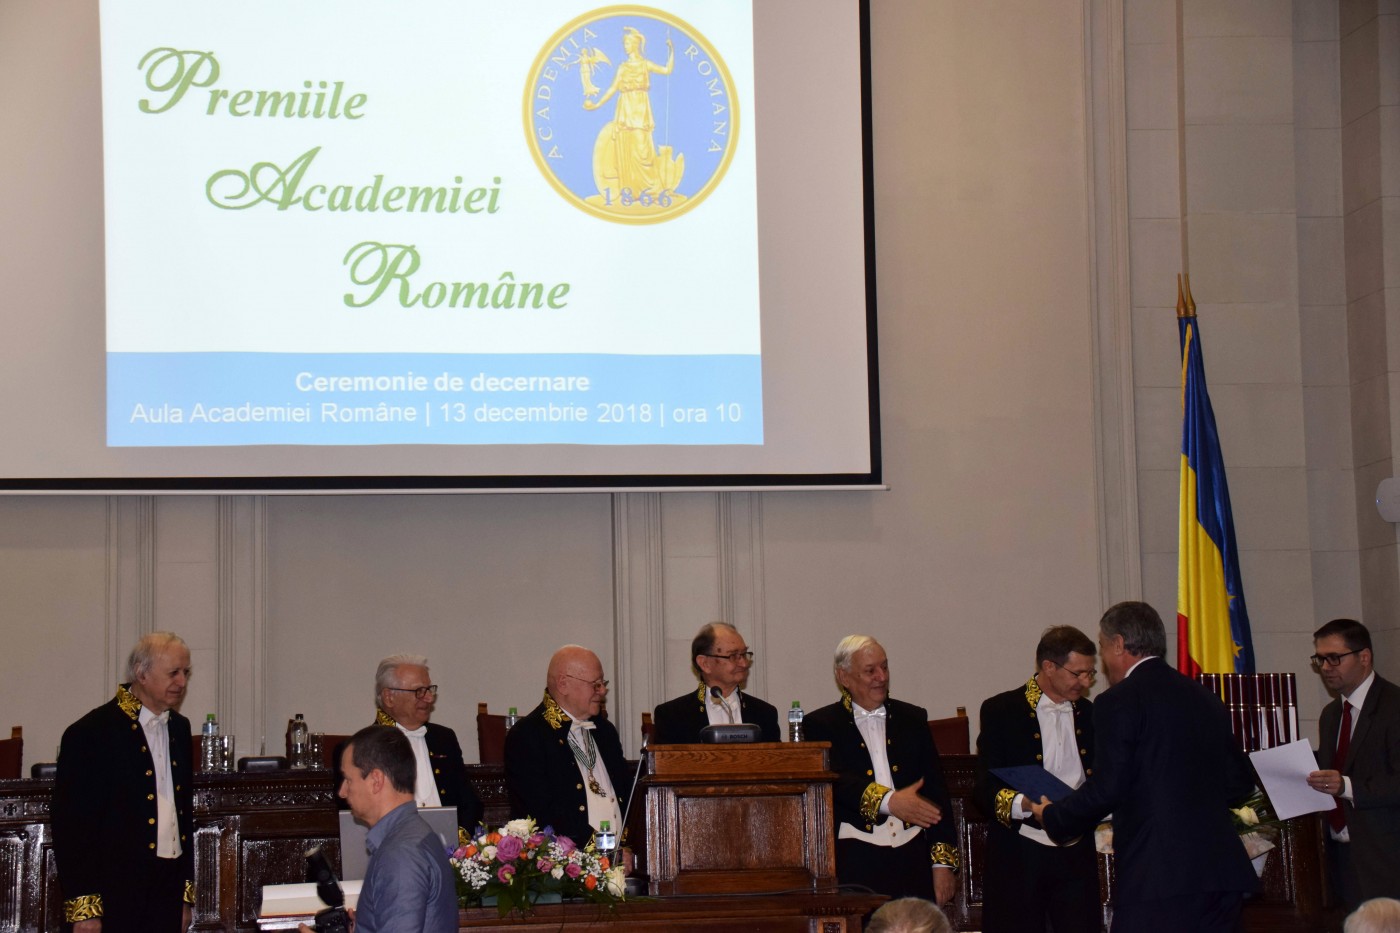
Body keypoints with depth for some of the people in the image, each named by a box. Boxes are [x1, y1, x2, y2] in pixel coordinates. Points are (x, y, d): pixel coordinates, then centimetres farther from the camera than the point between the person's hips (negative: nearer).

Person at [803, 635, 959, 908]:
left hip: (912, 859, 3)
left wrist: (943, 863, 4)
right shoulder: (821, 725, 5)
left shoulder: (913, 719, 16)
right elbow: (835, 782, -11)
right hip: (854, 862, -3)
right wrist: (888, 801, -24)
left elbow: (936, 792, 12)